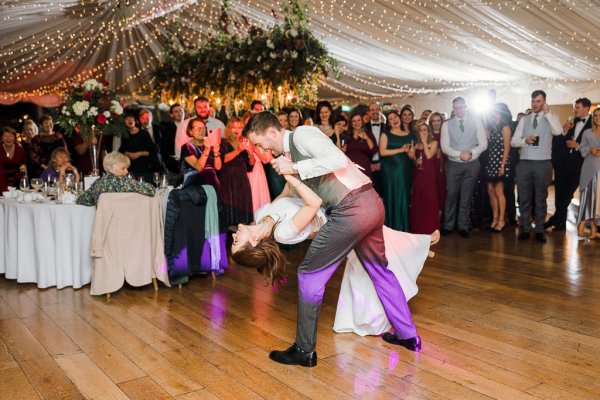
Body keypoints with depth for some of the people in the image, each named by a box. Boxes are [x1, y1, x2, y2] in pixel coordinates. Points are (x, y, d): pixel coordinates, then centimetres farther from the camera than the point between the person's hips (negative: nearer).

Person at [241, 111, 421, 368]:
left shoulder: (301, 134, -7)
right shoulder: (290, 152, 21)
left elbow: (338, 160, -20)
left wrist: (295, 168, -15)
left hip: (352, 210, -10)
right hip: (371, 204, 10)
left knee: (310, 274, 2)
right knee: (379, 271, 25)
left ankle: (304, 350, 14)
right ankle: (407, 335, 40)